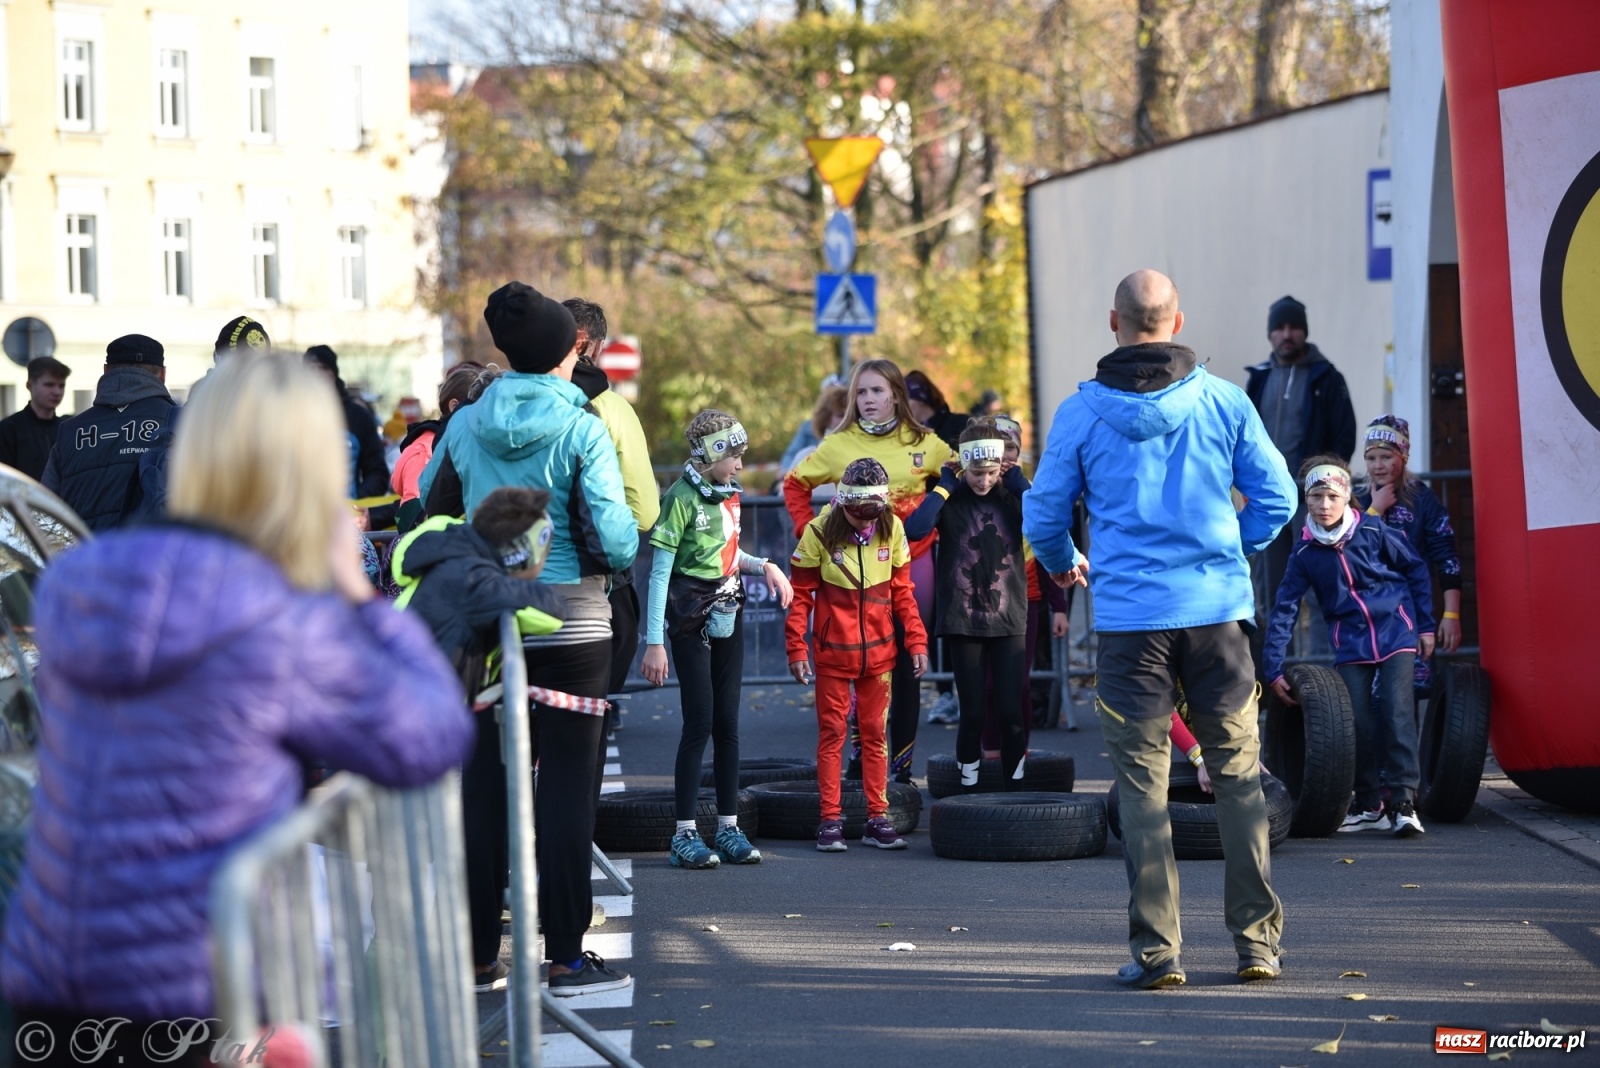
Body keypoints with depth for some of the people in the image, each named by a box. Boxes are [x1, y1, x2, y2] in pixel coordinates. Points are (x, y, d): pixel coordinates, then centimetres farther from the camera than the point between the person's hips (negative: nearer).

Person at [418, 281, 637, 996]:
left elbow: (429, 510, 12)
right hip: (572, 621, -4)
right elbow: (616, 538, -17)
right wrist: (620, 552, 5)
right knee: (567, 781, -1)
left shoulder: (465, 426, 1)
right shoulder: (581, 429, -12)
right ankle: (565, 956, -1)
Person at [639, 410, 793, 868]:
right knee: (699, 722, -8)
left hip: (728, 615, 7)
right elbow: (660, 573, -15)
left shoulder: (729, 495, 7)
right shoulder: (682, 497, -15)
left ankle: (729, 827, 12)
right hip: (691, 619, -7)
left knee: (727, 722, 7)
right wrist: (654, 641, -18)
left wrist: (763, 565, 4)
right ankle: (685, 834, -4)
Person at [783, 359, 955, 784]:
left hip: (912, 562, 1)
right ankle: (862, 753, 3)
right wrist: (810, 531, 1)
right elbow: (795, 484, 11)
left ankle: (902, 762, 8)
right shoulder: (839, 445, 3)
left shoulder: (924, 444, 3)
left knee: (907, 665, 3)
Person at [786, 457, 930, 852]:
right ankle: (830, 820, 6)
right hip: (832, 652, -3)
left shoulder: (892, 529, -2)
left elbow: (901, 591, 7)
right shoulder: (819, 532, -11)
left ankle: (878, 819, 12)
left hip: (879, 652, 3)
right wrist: (797, 649, -10)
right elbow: (800, 595, -6)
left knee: (875, 733, 7)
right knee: (831, 733, 2)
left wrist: (916, 640, 3)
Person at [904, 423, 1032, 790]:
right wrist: (946, 485, -13)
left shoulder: (1011, 497, 3)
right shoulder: (950, 499, -2)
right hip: (962, 620, -1)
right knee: (973, 713, 1)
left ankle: (1016, 789, 9)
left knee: (1011, 711, -3)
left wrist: (1019, 483, -8)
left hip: (1009, 619, 1)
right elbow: (915, 528, -22)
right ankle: (968, 789, 13)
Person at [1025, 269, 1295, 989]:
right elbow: (1276, 497, 4)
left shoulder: (1082, 411, -1)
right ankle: (1257, 941, 8)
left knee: (1143, 784, 3)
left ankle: (1156, 949, 1)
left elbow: (1042, 514, 4)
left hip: (1129, 615, -1)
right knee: (1238, 774, 9)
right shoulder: (1224, 402, 1)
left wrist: (1062, 565, 25)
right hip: (1217, 610, 1)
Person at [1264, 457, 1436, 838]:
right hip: (1350, 644, 2)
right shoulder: (1305, 553, -4)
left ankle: (1404, 803, -12)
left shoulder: (1373, 533, -9)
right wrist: (1274, 670, -5)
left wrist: (1426, 625, 6)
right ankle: (1368, 805, 10)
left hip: (1395, 632, -2)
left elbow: (1416, 570, 4)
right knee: (1358, 721, -6)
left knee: (1396, 713, -14)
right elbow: (1284, 610, -1)